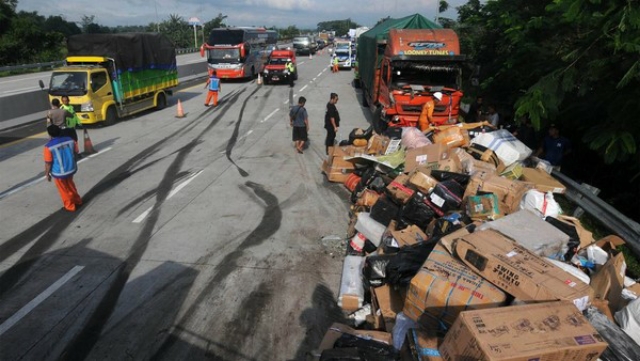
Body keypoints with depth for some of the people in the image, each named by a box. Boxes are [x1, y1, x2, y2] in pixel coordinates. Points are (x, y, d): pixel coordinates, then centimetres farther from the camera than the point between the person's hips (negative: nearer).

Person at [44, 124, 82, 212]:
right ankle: (77, 201, 43)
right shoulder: (70, 140, -8)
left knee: (64, 190, 17)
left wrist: (47, 174, -2)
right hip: (71, 169, 5)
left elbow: (48, 163, -17)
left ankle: (70, 206, 32)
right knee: (70, 185, 29)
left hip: (59, 172, -5)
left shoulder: (49, 146, -22)